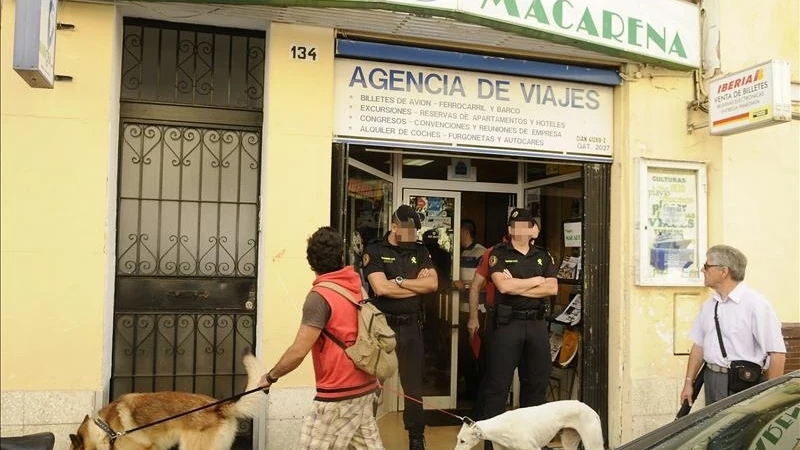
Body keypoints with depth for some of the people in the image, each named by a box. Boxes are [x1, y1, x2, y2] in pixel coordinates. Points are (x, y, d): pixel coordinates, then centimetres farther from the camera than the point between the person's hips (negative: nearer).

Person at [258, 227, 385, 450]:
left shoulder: (320, 296, -18)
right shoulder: (356, 286, 4)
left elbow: (298, 351, -20)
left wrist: (271, 376, -7)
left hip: (339, 394, -8)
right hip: (363, 387, 8)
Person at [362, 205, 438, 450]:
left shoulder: (420, 251, 8)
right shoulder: (374, 251, -5)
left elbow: (433, 284, -5)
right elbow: (381, 288, -17)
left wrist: (399, 280, -12)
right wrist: (417, 285, -8)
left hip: (411, 326, 3)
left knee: (413, 384, 11)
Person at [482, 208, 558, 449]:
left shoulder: (543, 256, 13)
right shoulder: (499, 253, 0)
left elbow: (552, 288, -1)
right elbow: (503, 286, -15)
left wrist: (516, 286, -9)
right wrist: (535, 280, -4)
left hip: (537, 323, 5)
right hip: (508, 323, -4)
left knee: (537, 381, 11)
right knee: (498, 382, -1)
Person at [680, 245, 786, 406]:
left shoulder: (756, 304, -13)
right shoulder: (708, 305, 10)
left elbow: (777, 353, -16)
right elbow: (699, 345, 13)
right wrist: (689, 382, 10)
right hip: (711, 380, 7)